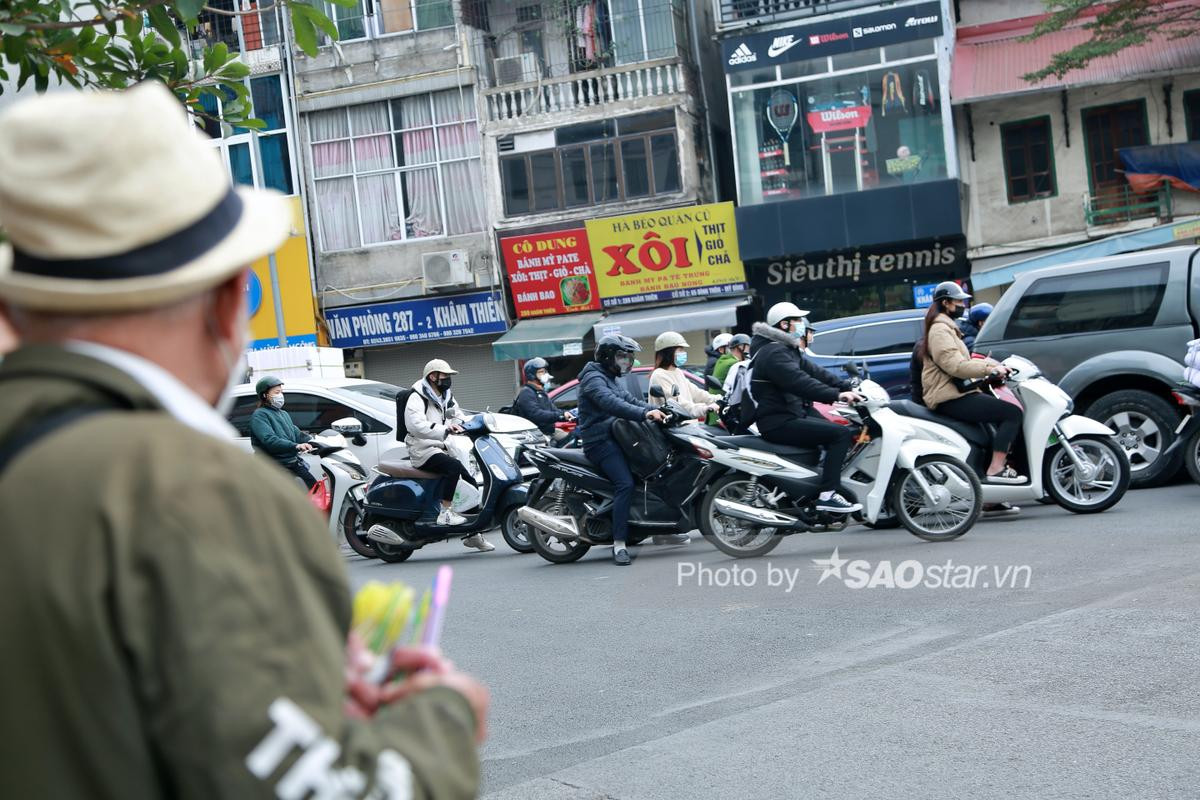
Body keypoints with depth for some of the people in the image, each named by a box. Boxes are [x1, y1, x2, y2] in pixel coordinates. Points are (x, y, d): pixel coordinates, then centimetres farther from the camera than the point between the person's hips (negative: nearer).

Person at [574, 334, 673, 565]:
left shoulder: (609, 379, 25)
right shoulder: (594, 378, -10)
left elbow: (629, 399, 16)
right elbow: (610, 403, -28)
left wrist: (657, 412, 0)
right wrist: (644, 414, -39)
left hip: (614, 438, 11)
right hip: (600, 441, -11)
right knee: (625, 483, -27)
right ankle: (619, 544, -29)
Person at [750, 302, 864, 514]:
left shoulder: (788, 350, 19)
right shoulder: (774, 353, -16)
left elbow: (814, 371, 12)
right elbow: (799, 382, -28)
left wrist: (848, 387, 1)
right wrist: (837, 395, -31)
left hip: (795, 414, 11)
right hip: (779, 422, -11)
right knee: (841, 434, -18)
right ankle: (826, 496, -22)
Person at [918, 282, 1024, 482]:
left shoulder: (948, 328, 25)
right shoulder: (940, 330, -10)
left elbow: (965, 361, 22)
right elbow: (956, 366, -22)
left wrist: (996, 366, 9)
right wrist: (990, 368, -22)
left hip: (957, 393, 11)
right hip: (950, 398, -11)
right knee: (1012, 413, -18)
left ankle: (1001, 462, 6)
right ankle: (996, 469, -22)